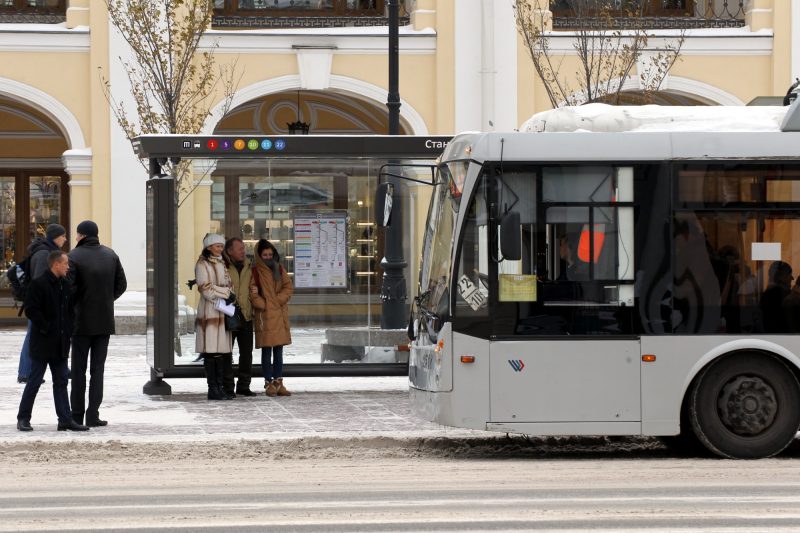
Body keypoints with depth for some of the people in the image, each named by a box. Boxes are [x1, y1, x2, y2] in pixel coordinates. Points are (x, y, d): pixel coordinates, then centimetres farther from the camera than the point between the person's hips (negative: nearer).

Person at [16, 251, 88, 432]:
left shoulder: (66, 285, 11)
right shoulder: (38, 284, -11)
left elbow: (71, 308, 20)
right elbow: (31, 309, -16)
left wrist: (68, 330, 8)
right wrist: (45, 328, -17)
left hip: (60, 343, 7)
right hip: (42, 342, -7)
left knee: (61, 381, 7)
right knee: (35, 381, -1)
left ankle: (65, 419, 9)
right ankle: (23, 418, 7)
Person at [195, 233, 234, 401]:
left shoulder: (221, 264, 19)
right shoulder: (203, 264, -5)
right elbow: (206, 289, -12)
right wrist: (225, 294, -12)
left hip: (222, 311, 8)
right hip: (209, 311, -8)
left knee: (220, 351, 7)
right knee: (211, 352, -8)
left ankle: (219, 387, 10)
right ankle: (213, 389, -8)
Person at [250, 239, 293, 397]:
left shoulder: (279, 270, 12)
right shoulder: (255, 272, -3)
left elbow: (289, 288, 4)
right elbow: (252, 294, -10)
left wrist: (277, 300, -9)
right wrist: (264, 305, -16)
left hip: (280, 315, 5)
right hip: (265, 317, -5)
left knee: (279, 351, 7)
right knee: (267, 351, -2)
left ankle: (278, 383, 11)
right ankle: (269, 384, 1)